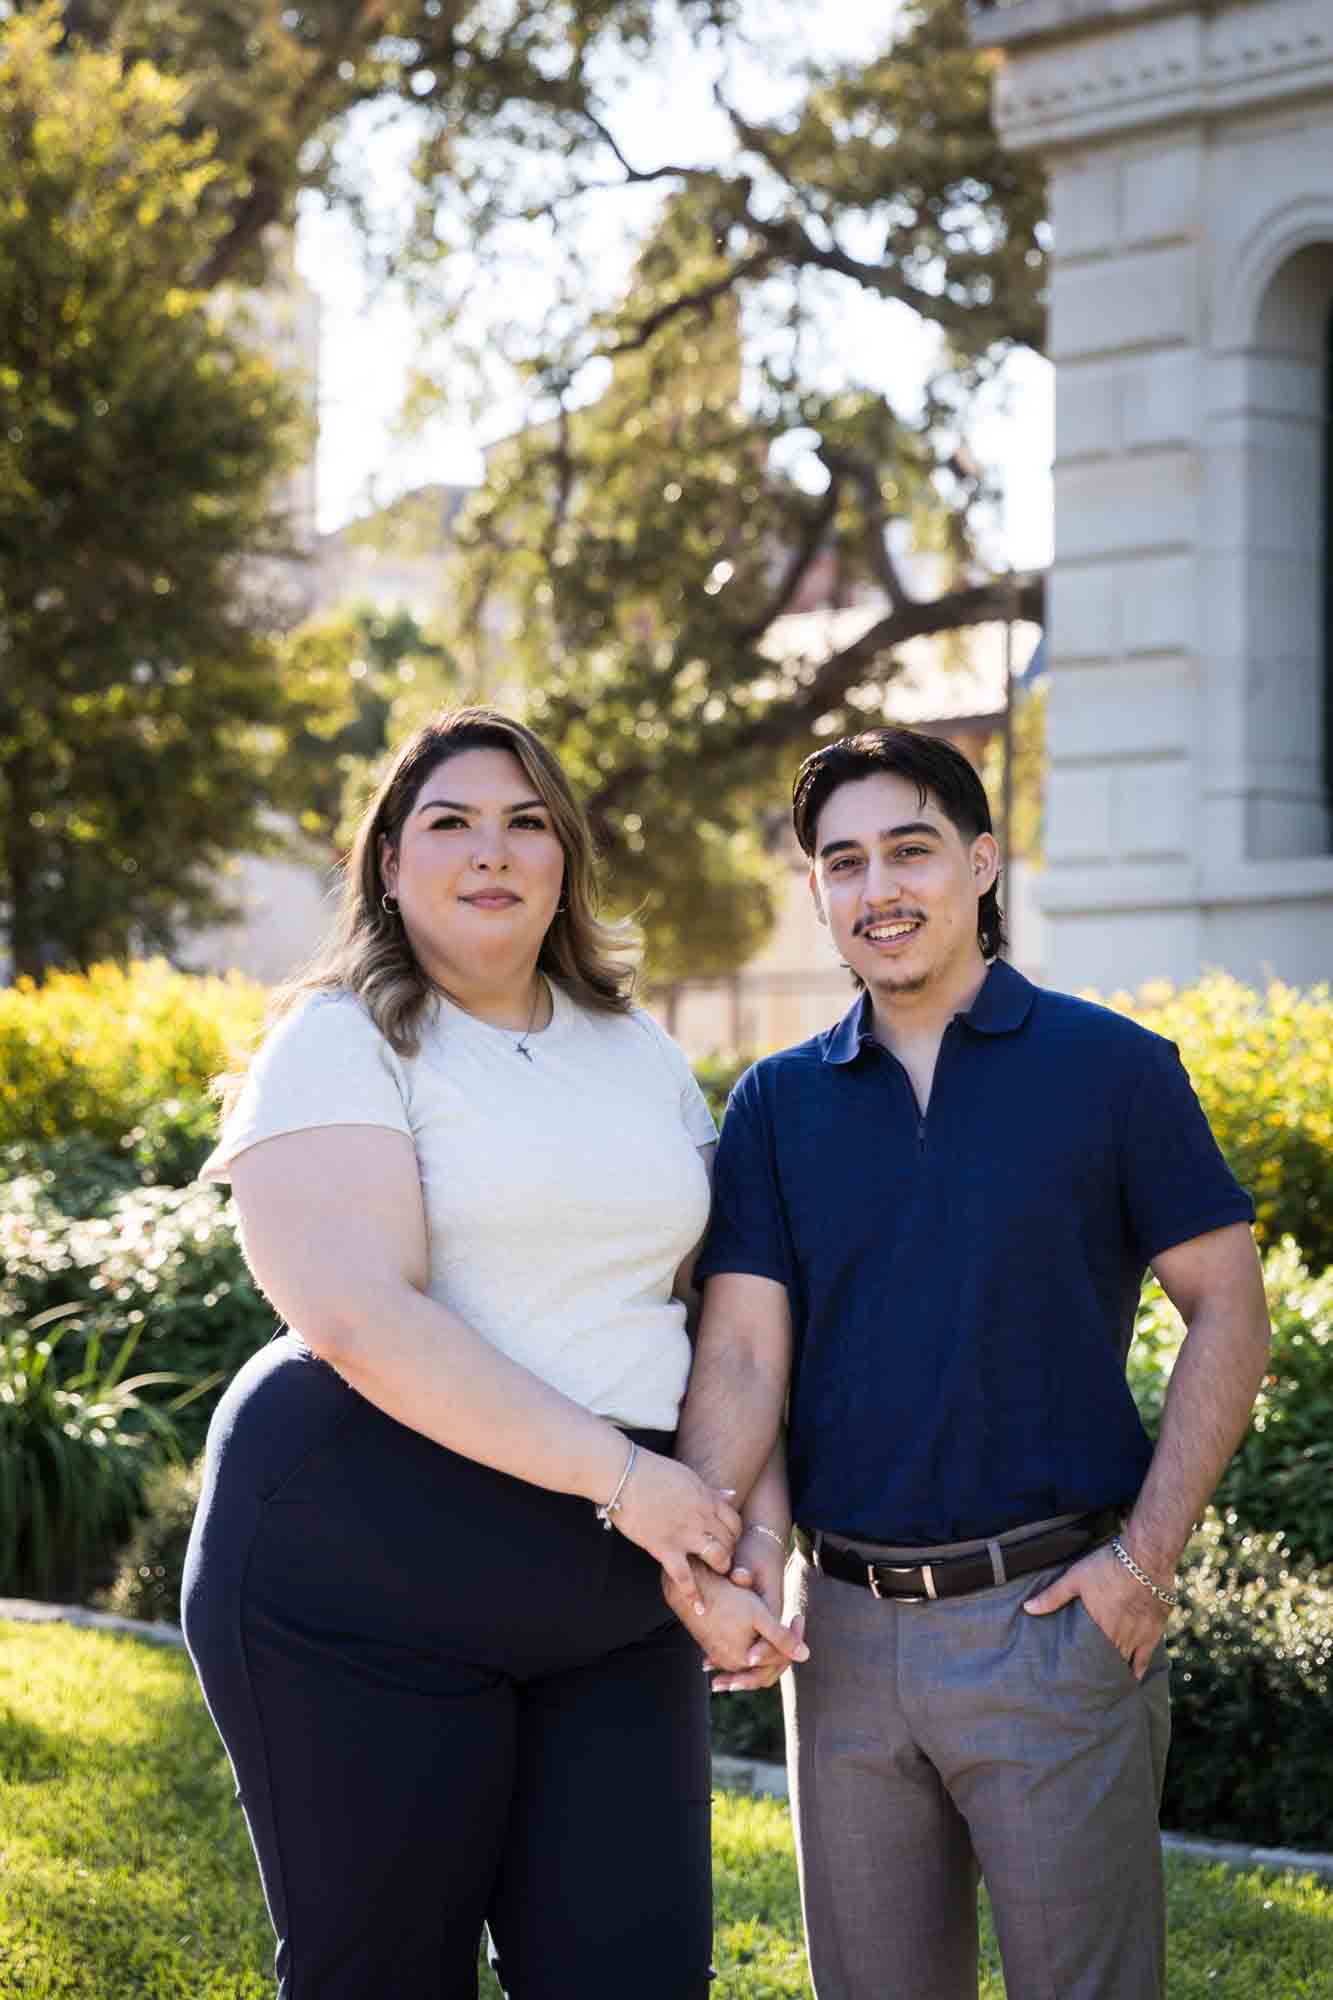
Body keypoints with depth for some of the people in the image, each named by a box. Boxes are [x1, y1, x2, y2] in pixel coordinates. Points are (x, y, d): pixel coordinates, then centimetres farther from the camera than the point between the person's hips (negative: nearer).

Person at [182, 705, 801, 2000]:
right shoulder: (343, 1043, -5)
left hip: (607, 1588, 5)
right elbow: (360, 1316, -18)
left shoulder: (639, 1052, 15)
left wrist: (751, 1515, 0)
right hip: (364, 1564, -5)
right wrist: (619, 1475, -19)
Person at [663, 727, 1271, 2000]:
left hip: (1051, 1613, -3)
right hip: (843, 1625, 3)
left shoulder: (1112, 1070, -2)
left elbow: (1227, 1311, -1)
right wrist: (715, 1543, -19)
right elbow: (743, 1351, -1)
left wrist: (1148, 1557, -9)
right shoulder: (776, 1106, 7)